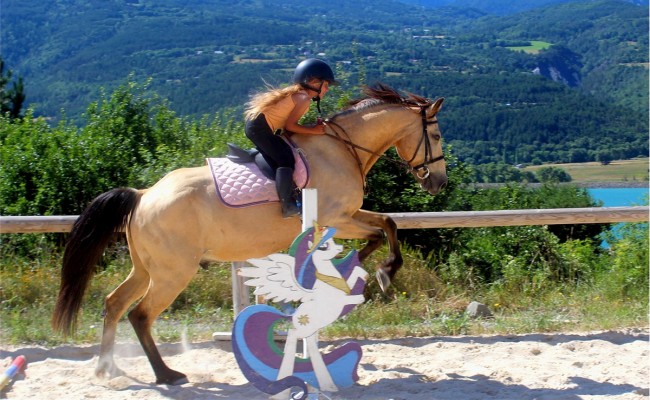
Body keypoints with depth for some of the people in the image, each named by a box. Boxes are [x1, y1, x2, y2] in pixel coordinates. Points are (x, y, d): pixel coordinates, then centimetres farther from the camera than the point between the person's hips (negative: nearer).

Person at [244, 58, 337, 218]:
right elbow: (290, 125, -15)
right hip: (260, 127, -10)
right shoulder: (304, 98, -10)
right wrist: (313, 130, -8)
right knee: (286, 160, -13)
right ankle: (288, 207, -17)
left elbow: (288, 123, 11)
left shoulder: (296, 93, 18)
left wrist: (314, 126, 6)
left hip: (255, 123, 10)